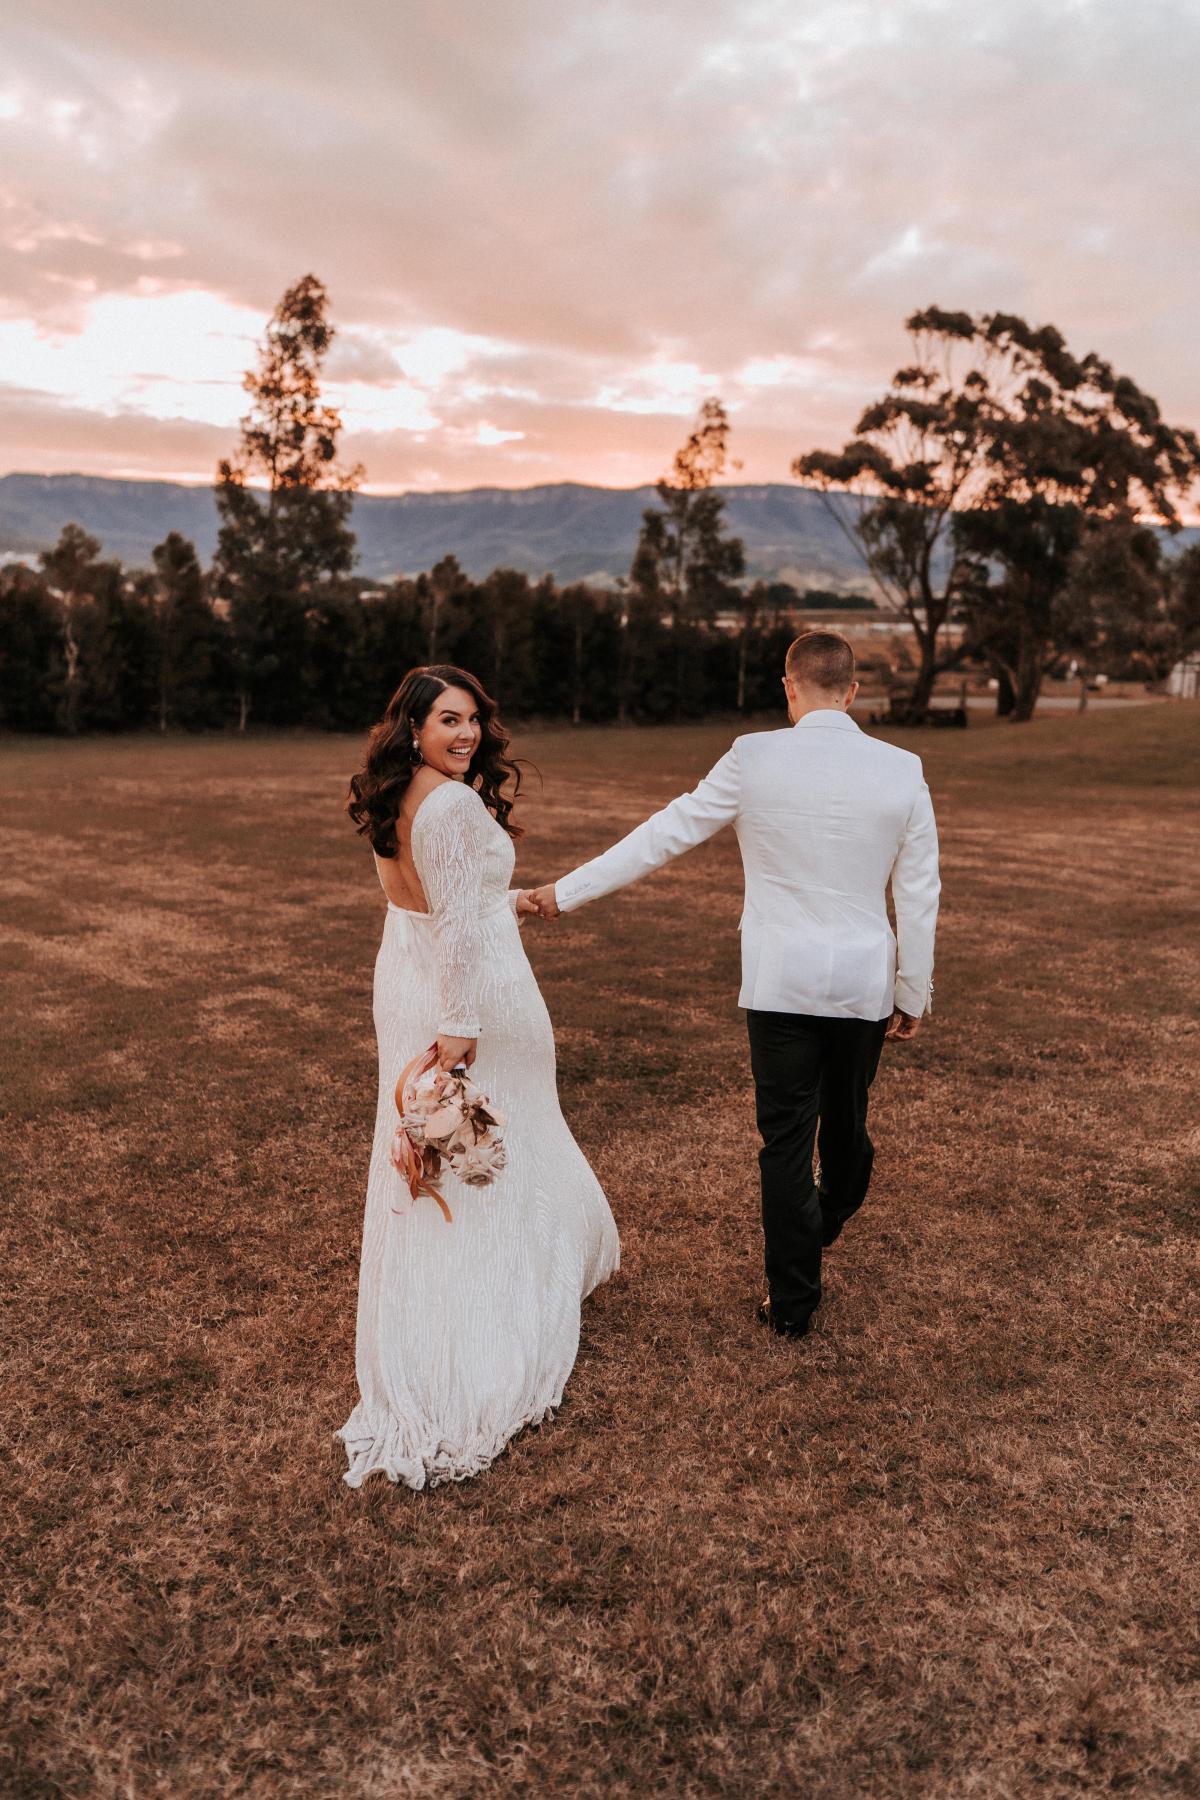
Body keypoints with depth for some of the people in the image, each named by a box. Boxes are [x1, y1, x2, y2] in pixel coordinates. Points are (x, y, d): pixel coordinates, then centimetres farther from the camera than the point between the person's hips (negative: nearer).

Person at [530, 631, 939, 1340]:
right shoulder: (903, 770, -5)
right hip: (865, 984, 3)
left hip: (780, 983, -2)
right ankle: (833, 1215, 53)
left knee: (786, 1141, 7)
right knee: (847, 1116, 25)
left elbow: (664, 835, -5)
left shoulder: (754, 759, -9)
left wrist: (568, 890, 4)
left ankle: (793, 1302, 17)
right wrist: (913, 996, 9)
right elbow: (919, 896, -1)